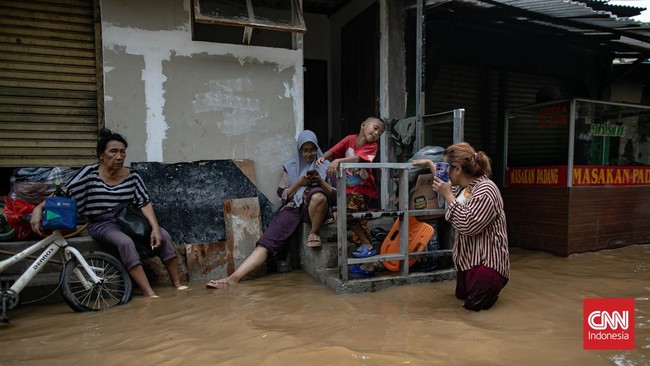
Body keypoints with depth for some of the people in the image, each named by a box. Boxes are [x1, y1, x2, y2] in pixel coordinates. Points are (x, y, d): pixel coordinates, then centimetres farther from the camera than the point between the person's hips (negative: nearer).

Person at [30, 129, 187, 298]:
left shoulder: (132, 176, 1)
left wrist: (155, 227, -15)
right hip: (102, 224, -3)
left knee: (163, 235, -18)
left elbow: (145, 203, -3)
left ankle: (177, 284, -8)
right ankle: (149, 293, -34)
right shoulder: (89, 173, -6)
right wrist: (38, 209, -22)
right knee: (126, 242, -35)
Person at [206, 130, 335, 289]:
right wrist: (299, 183, -7)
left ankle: (314, 233, -15)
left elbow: (335, 196, 9)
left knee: (317, 195, -40)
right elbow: (282, 195, 9)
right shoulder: (290, 166, 15)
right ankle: (234, 277, -36)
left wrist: (321, 182, -9)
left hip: (315, 209, -1)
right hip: (293, 208, 1)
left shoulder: (326, 166, 13)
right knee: (267, 241, -24)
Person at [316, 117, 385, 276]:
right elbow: (333, 151, -9)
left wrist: (338, 161, -45)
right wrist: (323, 157, -31)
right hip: (349, 188, 5)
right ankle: (367, 265, 21)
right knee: (359, 222, 10)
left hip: (362, 188, -5)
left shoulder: (372, 146, -12)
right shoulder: (350, 139, 0)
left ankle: (367, 245, -7)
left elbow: (358, 158, -30)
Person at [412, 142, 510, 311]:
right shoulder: (462, 187, 5)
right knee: (461, 295, 17)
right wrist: (429, 163, 28)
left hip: (486, 260, -9)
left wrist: (448, 195, -26)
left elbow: (468, 225, -30)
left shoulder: (486, 190, -24)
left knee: (474, 304, -10)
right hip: (468, 257, 9)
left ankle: (492, 284, 16)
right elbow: (445, 183, 30)